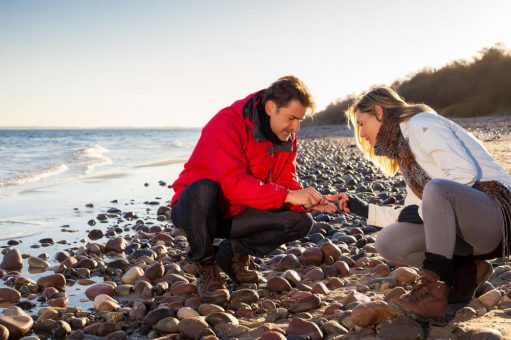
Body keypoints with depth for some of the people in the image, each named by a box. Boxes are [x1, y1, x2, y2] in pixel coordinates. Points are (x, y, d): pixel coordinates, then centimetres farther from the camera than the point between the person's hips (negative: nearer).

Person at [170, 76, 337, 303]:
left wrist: (308, 202, -24)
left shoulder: (287, 138, 0)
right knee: (203, 190, -41)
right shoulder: (227, 124, -24)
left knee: (300, 222, -14)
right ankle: (206, 268, -16)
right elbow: (234, 183, -35)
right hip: (194, 208, -6)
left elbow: (286, 184, -2)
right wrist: (288, 195, -38)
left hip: (236, 215, 6)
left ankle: (235, 252, 7)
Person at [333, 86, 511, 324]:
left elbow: (467, 172, -20)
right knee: (388, 242, -6)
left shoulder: (420, 124, -7)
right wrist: (365, 210, 15)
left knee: (435, 188, -37)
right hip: (460, 222, 9)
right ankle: (467, 271, 3)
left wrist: (424, 210, -15)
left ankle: (435, 291, -30)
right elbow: (413, 214, 17)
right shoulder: (404, 150, 19)